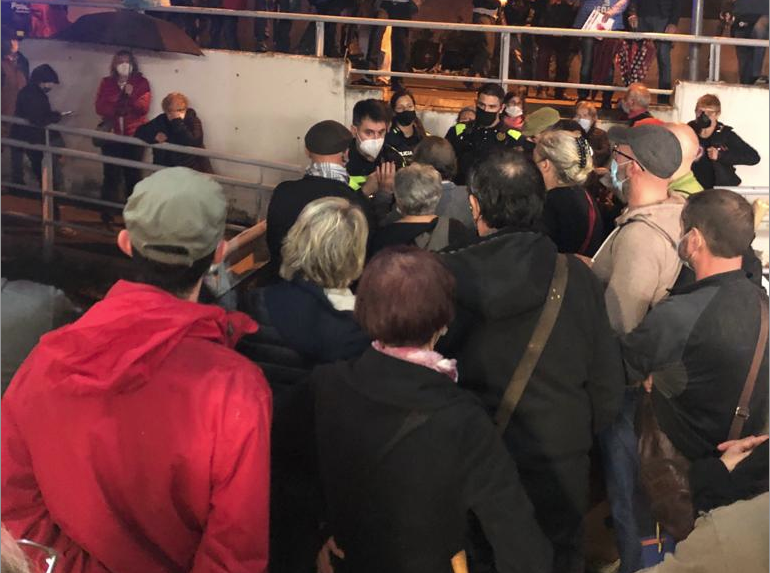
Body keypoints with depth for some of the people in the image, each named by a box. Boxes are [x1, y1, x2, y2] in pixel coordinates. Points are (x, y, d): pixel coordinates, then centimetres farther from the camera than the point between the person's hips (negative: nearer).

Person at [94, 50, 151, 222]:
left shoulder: (141, 82, 1)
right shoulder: (106, 82, 6)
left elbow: (144, 108, -7)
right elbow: (100, 107, 0)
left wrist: (131, 96, -22)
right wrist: (117, 111, -15)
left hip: (134, 135, -1)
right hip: (112, 134, 1)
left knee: (133, 175, 3)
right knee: (111, 174, -3)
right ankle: (107, 212, 4)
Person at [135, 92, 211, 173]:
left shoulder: (193, 121, -4)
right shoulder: (161, 120, 8)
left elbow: (193, 144, -22)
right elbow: (139, 132, 9)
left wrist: (178, 122, -21)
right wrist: (154, 136, -10)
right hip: (165, 169, 3)